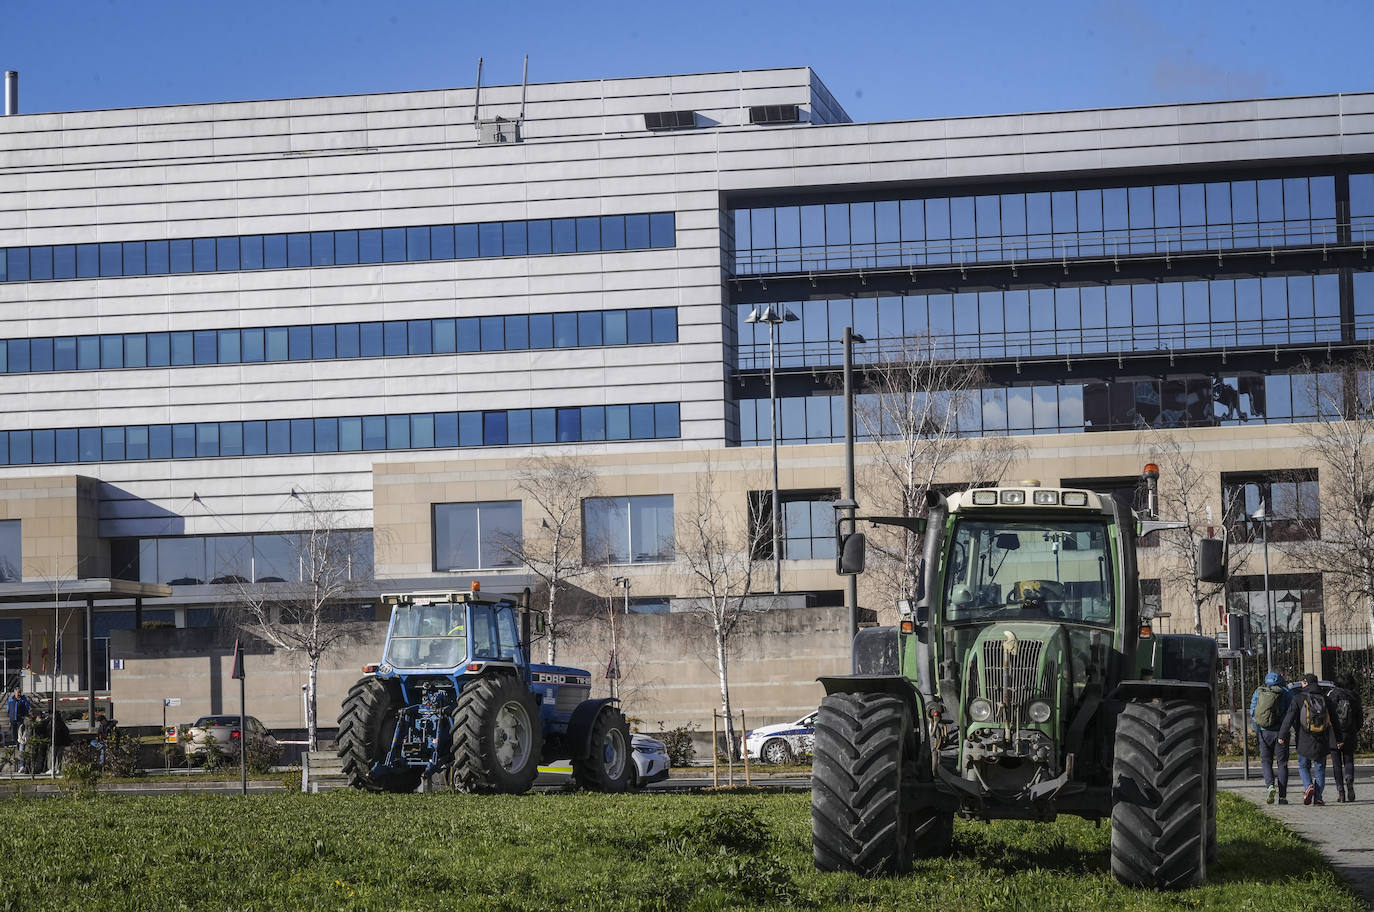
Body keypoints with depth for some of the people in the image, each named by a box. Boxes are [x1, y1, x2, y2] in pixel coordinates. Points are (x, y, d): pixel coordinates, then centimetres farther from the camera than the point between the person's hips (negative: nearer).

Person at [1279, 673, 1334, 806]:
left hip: (1305, 740, -2)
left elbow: (1289, 718, -11)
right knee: (1319, 770, 10)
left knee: (1303, 766, 15)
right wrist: (1339, 739, 17)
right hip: (1322, 740, 2)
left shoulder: (1299, 698, -6)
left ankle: (1308, 786, -10)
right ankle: (1318, 797, 3)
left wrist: (1282, 735, -7)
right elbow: (1334, 719, 9)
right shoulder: (1325, 698, 4)